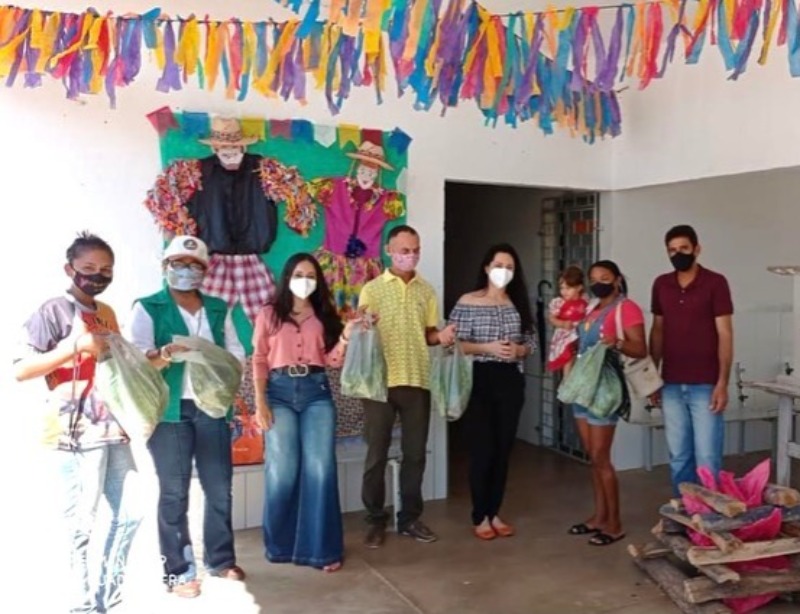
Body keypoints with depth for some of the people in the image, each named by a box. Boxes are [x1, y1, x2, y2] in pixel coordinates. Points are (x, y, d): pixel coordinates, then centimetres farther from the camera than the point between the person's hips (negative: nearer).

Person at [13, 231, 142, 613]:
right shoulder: (53, 311, -6)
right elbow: (21, 370, -13)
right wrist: (75, 345, -20)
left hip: (114, 430, 8)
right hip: (76, 434, -8)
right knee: (81, 525, -1)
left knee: (130, 513, 12)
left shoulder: (107, 314, 17)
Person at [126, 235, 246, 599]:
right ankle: (177, 571, 11)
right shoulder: (148, 308, 2)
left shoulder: (218, 309, 14)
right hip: (170, 410, -4)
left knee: (220, 487, 10)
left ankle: (221, 559, 25)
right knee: (174, 492, 1)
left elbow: (237, 354, 11)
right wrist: (169, 354, -27)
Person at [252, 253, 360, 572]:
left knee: (320, 469, -3)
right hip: (280, 391, -1)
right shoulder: (269, 314, 8)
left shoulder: (324, 316, 14)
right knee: (283, 469, 1)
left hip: (317, 391, 2)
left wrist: (345, 337, -12)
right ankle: (281, 543, 18)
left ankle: (321, 548, 4)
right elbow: (259, 360, 3)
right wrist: (260, 401, -5)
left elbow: (331, 360, 5)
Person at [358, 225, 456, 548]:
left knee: (415, 452, 10)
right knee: (377, 453, 5)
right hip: (381, 381, -3)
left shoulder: (427, 291, 10)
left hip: (417, 381, 3)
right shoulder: (372, 289, 0)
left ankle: (410, 517, 23)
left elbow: (428, 334, 15)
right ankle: (375, 520, 17)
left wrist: (442, 336, -7)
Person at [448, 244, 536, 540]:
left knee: (503, 449, 10)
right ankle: (480, 517, 14)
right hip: (479, 380, -4)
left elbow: (531, 342, 12)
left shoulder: (519, 303, 9)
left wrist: (518, 350, -9)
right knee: (482, 450, -1)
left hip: (510, 381, 4)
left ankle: (494, 513, 23)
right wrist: (487, 348, -19)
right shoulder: (468, 302, -5)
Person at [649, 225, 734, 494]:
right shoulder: (661, 284, 8)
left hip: (705, 385, -4)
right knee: (678, 456, 10)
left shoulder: (715, 283, -6)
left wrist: (722, 383, -13)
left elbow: (725, 334, -8)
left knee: (707, 457, -2)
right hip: (671, 385, 4)